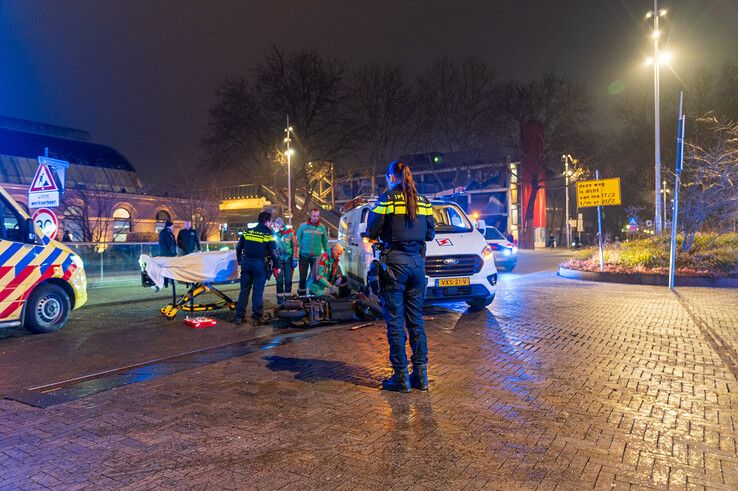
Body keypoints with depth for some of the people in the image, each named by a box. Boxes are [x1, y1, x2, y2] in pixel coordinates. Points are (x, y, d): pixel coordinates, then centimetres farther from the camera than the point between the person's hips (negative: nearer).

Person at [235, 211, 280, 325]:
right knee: (258, 292, 3)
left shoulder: (247, 232, 7)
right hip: (260, 265, -4)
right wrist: (277, 267, 2)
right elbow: (273, 253, -8)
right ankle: (256, 317, 6)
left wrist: (240, 261, 23)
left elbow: (239, 248, 11)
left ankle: (239, 316, 12)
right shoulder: (268, 235, -6)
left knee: (244, 290, 10)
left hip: (246, 264, 4)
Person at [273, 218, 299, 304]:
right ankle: (280, 298, 8)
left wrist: (294, 259, -2)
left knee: (288, 280, 2)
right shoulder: (273, 233, -2)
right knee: (279, 280, 0)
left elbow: (295, 246, 1)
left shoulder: (290, 232, -4)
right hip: (278, 260, 0)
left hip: (288, 259, 0)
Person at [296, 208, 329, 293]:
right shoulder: (303, 226, -1)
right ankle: (301, 289, 15)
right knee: (303, 274, 3)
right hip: (304, 255, -1)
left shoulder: (322, 227, 3)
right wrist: (301, 247, 3)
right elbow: (298, 238, 7)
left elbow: (325, 241, 12)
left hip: (316, 255, 1)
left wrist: (326, 251, 13)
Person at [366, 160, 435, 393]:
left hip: (394, 262, -5)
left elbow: (372, 232, -6)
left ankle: (401, 377, 6)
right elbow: (430, 234, 13)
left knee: (395, 321, 2)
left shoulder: (387, 199, -7)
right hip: (417, 262, 5)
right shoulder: (423, 201, 9)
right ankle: (420, 374, 17)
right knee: (416, 319, 13)